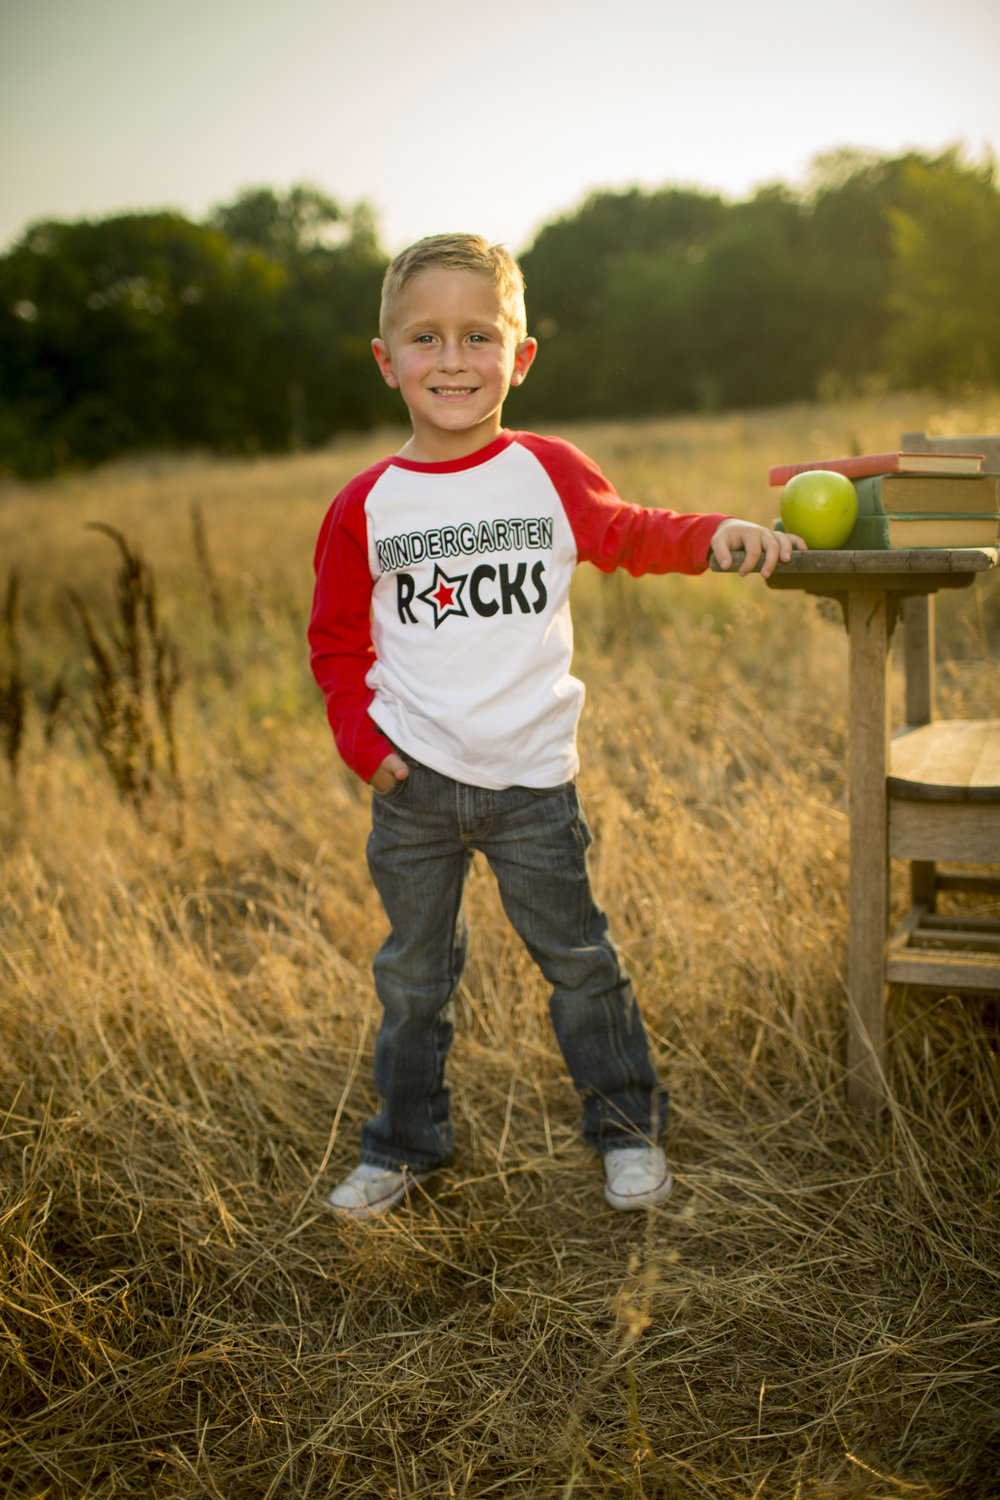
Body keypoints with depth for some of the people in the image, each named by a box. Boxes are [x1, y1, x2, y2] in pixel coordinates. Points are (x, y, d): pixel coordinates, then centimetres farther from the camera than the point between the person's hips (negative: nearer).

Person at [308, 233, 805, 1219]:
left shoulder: (549, 472, -2)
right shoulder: (367, 505, -2)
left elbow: (628, 536, 11)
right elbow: (336, 639, 7)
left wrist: (716, 536, -6)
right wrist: (362, 738, -2)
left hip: (531, 777, -1)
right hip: (414, 778, 1)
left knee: (576, 958, 10)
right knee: (413, 973, 13)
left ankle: (627, 1127, 29)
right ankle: (403, 1145, 31)